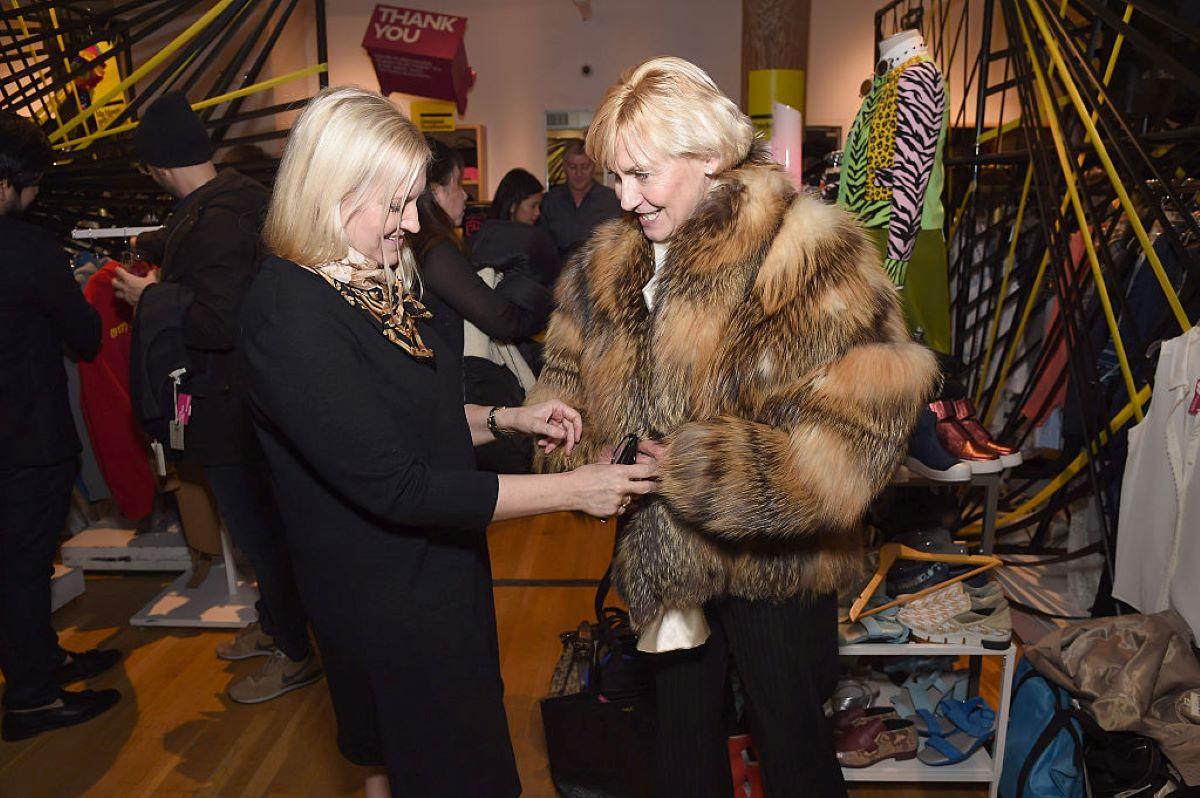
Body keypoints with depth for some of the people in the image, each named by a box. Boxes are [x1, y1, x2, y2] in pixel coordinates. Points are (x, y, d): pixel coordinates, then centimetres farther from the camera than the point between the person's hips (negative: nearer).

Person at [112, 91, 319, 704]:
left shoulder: (210, 222, -24)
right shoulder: (241, 195, 7)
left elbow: (219, 323, -32)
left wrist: (149, 297, -16)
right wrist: (152, 247, 47)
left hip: (224, 404, -10)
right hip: (251, 394, 10)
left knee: (254, 527, 3)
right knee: (259, 517, 21)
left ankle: (295, 653, 19)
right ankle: (274, 625, 39)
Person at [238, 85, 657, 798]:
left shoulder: (378, 281, 3)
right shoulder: (291, 314, -26)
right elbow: (395, 486, -29)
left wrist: (506, 418, -3)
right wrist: (573, 490, -26)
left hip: (442, 572, 8)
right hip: (384, 600, -8)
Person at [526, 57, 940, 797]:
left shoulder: (811, 256, -22)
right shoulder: (612, 263, 0)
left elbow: (858, 437, -28)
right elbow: (571, 369, 11)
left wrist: (704, 467, -28)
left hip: (774, 567, -5)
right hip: (664, 559, 6)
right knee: (684, 731, 27)